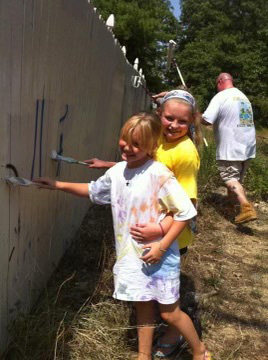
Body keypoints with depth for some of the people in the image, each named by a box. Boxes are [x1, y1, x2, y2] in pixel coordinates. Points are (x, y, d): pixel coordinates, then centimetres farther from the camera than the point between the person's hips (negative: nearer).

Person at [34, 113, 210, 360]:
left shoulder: (158, 174, -21)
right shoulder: (117, 172, 1)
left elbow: (186, 212, -20)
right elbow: (93, 190, 19)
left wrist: (162, 246, -21)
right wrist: (58, 185, 11)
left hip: (159, 255, -6)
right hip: (131, 256, 6)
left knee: (169, 313, 8)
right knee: (143, 306, 20)